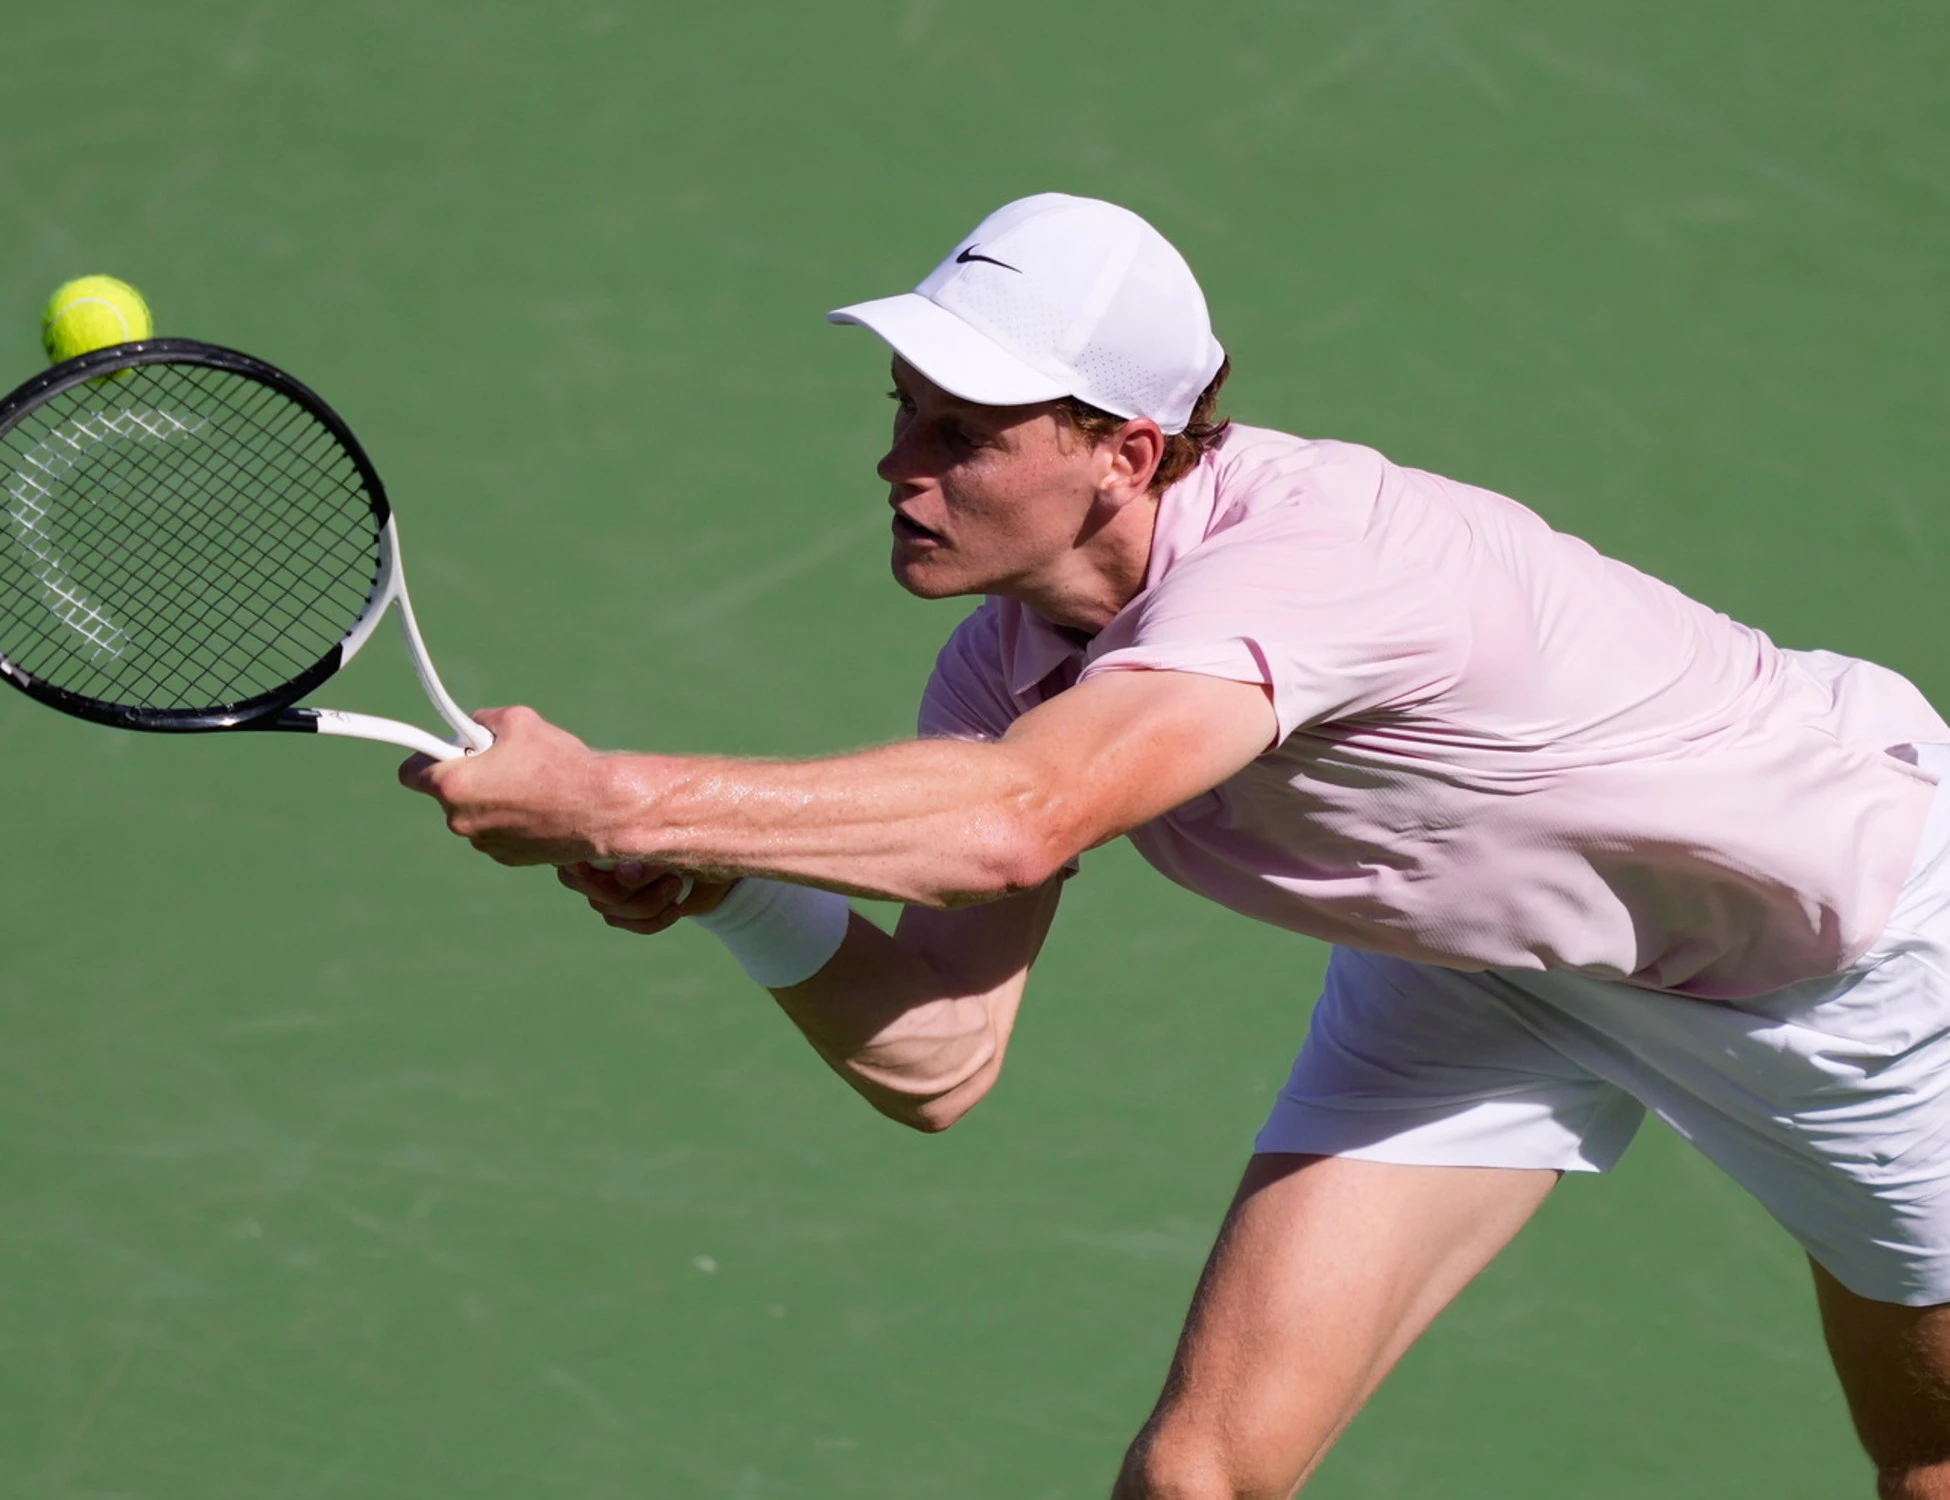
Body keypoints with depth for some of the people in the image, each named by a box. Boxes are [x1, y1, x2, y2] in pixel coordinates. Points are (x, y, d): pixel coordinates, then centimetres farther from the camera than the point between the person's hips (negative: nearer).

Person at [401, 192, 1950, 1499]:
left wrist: (609, 800, -59)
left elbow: (1013, 822, -57)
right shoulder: (1014, 660, -18)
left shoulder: (1303, 552, -42)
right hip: (1476, 957, 5)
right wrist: (724, 883, -35)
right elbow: (937, 1058, -18)